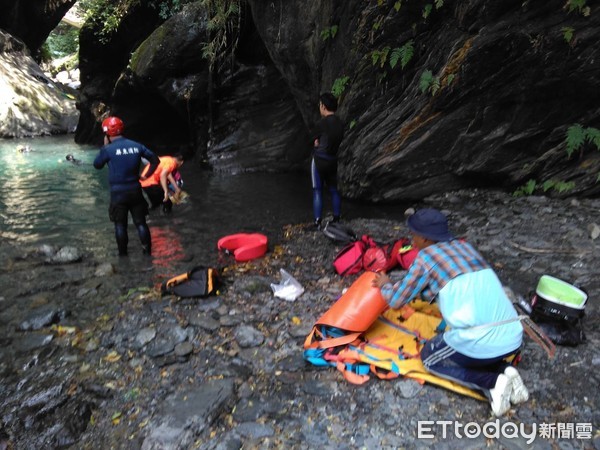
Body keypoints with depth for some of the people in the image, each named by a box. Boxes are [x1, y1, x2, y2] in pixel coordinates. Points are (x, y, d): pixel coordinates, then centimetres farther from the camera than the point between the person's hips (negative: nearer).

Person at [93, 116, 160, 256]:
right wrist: (146, 176, 13)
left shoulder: (108, 149, -11)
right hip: (135, 190, 3)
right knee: (140, 221, 12)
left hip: (118, 192, -3)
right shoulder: (136, 145, 0)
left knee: (120, 224, 11)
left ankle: (123, 252, 19)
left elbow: (97, 165, 6)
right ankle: (147, 249, 15)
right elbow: (155, 160, 7)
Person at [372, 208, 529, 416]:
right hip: (513, 338, 7)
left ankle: (492, 382, 1)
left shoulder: (426, 256, -1)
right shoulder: (464, 246, 17)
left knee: (429, 358, 22)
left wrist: (385, 285, 28)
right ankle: (505, 371, 9)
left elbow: (396, 300, 8)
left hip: (479, 343, -7)